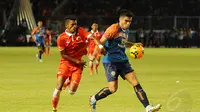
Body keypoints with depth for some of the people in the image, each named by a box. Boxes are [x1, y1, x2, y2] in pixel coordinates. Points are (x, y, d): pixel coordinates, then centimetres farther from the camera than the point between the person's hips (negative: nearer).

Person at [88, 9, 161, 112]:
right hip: (111, 61, -7)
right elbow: (101, 42, -17)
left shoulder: (126, 30, 13)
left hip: (123, 61, 7)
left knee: (136, 83, -4)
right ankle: (93, 99, 15)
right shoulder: (114, 29, -12)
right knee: (113, 89, -10)